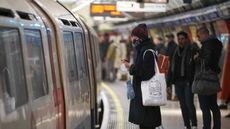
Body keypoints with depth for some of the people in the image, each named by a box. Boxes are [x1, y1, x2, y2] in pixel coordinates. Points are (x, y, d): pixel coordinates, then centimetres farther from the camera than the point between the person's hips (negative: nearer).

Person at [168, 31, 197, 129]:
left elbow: (195, 67, -9)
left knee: (189, 103, -11)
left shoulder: (191, 51, -4)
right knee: (183, 105, 8)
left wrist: (192, 81, -17)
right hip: (178, 82, 6)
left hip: (188, 82, -6)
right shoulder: (176, 52, 14)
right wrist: (170, 82, 10)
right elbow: (171, 68, 16)